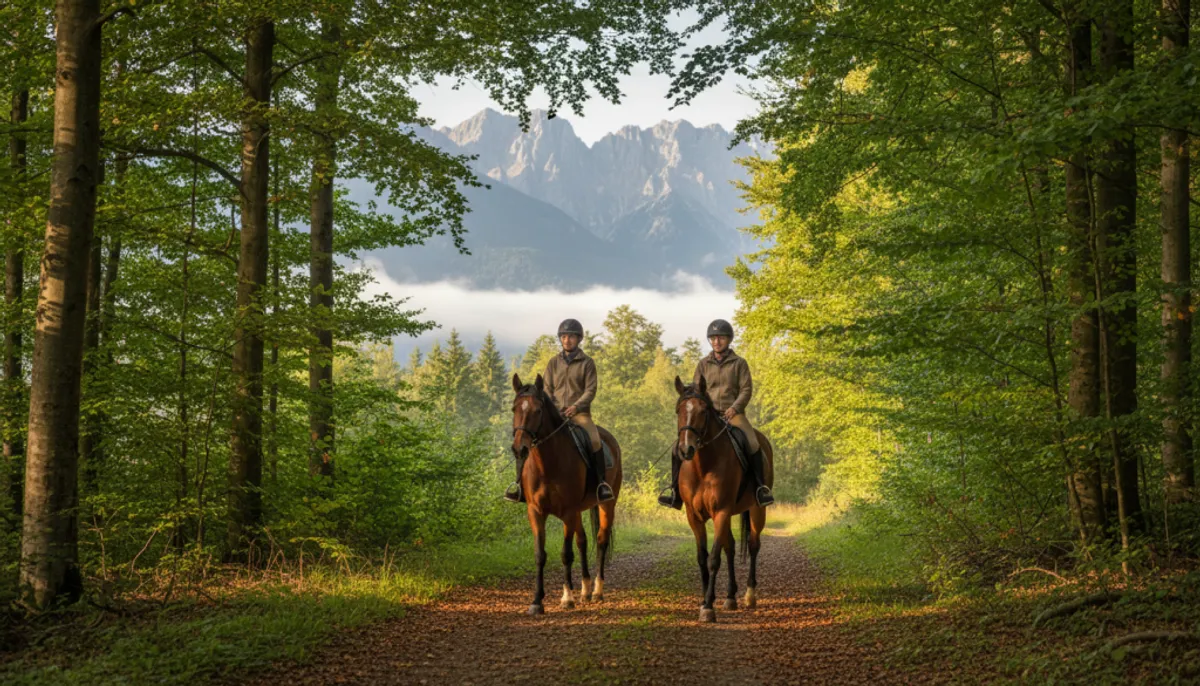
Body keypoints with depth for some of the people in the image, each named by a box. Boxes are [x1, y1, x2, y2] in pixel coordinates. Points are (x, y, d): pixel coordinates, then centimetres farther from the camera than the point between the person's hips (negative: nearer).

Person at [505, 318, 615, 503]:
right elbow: (547, 389, 8)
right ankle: (520, 482, -9)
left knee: (595, 441, -32)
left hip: (579, 414, -3)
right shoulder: (553, 362, 11)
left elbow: (590, 391, -4)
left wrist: (576, 407, -20)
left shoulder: (587, 363, 3)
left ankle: (601, 482, -21)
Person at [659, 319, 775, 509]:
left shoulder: (739, 363, 6)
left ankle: (761, 488, -17)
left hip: (733, 413, -2)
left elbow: (746, 389, 0)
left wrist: (734, 408, -16)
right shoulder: (703, 364, 12)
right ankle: (675, 490, -4)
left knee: (752, 444, -29)